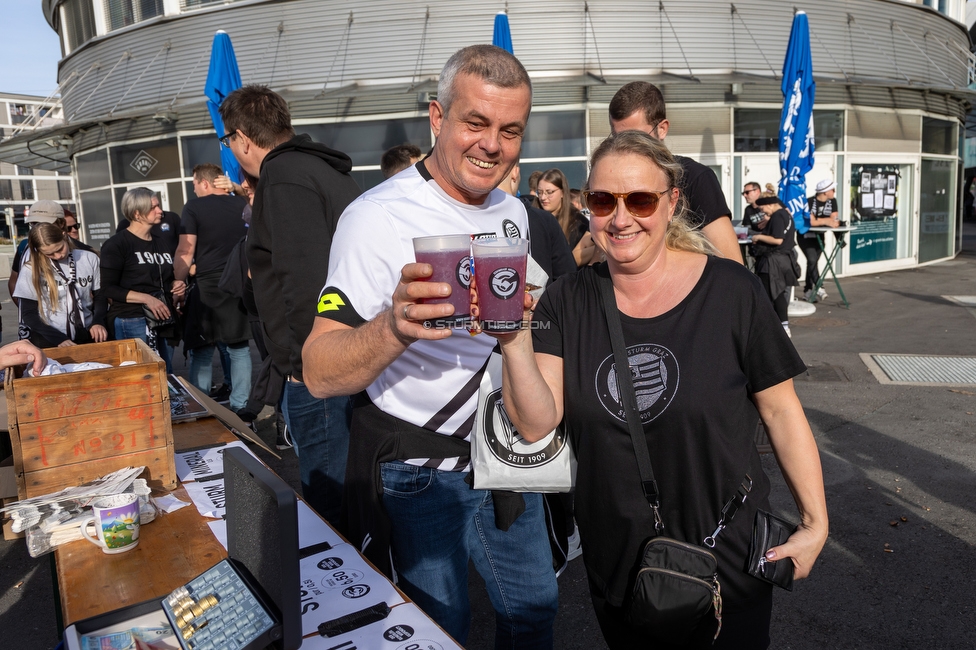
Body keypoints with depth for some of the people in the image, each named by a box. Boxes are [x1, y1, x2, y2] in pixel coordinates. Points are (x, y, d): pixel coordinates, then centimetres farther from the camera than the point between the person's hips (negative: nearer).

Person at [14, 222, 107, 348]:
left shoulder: (89, 259, 1)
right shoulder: (31, 269, -4)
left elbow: (100, 296, 9)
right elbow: (28, 313, -2)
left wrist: (98, 322, -9)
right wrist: (58, 338, -14)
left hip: (86, 336, 2)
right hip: (47, 340, -1)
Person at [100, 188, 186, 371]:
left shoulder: (160, 242, 17)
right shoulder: (116, 244, -6)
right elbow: (108, 288, -12)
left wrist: (176, 286, 6)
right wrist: (146, 299, -21)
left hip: (163, 320, 7)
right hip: (132, 322, -7)